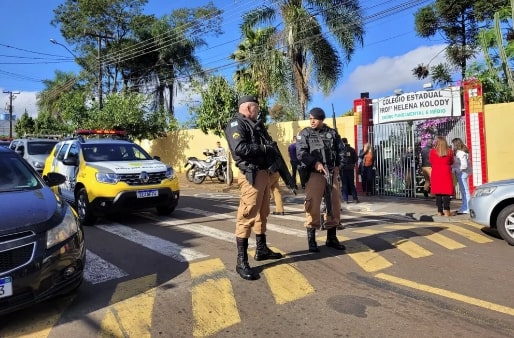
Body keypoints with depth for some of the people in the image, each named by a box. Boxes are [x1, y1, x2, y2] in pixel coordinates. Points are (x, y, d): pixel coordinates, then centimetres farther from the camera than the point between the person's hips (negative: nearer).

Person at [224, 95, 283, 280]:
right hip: (251, 175, -10)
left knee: (262, 213, 17)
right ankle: (241, 262, -5)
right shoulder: (236, 124, -7)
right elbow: (239, 148, -22)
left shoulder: (255, 125, 22)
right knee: (247, 216, -10)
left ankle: (261, 249, 31)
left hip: (263, 172, 10)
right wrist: (264, 148, -14)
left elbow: (266, 145, 23)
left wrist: (272, 151, 2)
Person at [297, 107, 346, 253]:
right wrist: (315, 163, -20)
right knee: (313, 206, -8)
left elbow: (340, 150, 17)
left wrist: (337, 166, 3)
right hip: (314, 174, -4)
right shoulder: (304, 134, 2)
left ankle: (331, 238, 23)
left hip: (332, 173, 4)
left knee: (335, 204, 9)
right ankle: (311, 240, 3)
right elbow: (301, 153, -9)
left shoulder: (332, 133, 11)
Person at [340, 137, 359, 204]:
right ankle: (355, 198, 9)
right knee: (352, 184, 11)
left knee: (344, 184, 4)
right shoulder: (352, 149, 1)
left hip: (343, 169, -2)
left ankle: (345, 199, 2)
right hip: (351, 169, 2)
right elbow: (356, 159, 2)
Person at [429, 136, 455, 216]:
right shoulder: (449, 151, 0)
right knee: (446, 192, 2)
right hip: (446, 173, 0)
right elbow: (451, 162, 12)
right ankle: (446, 210, -5)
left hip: (436, 174, 0)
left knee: (438, 192, 4)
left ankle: (440, 211, 4)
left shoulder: (432, 151, -3)